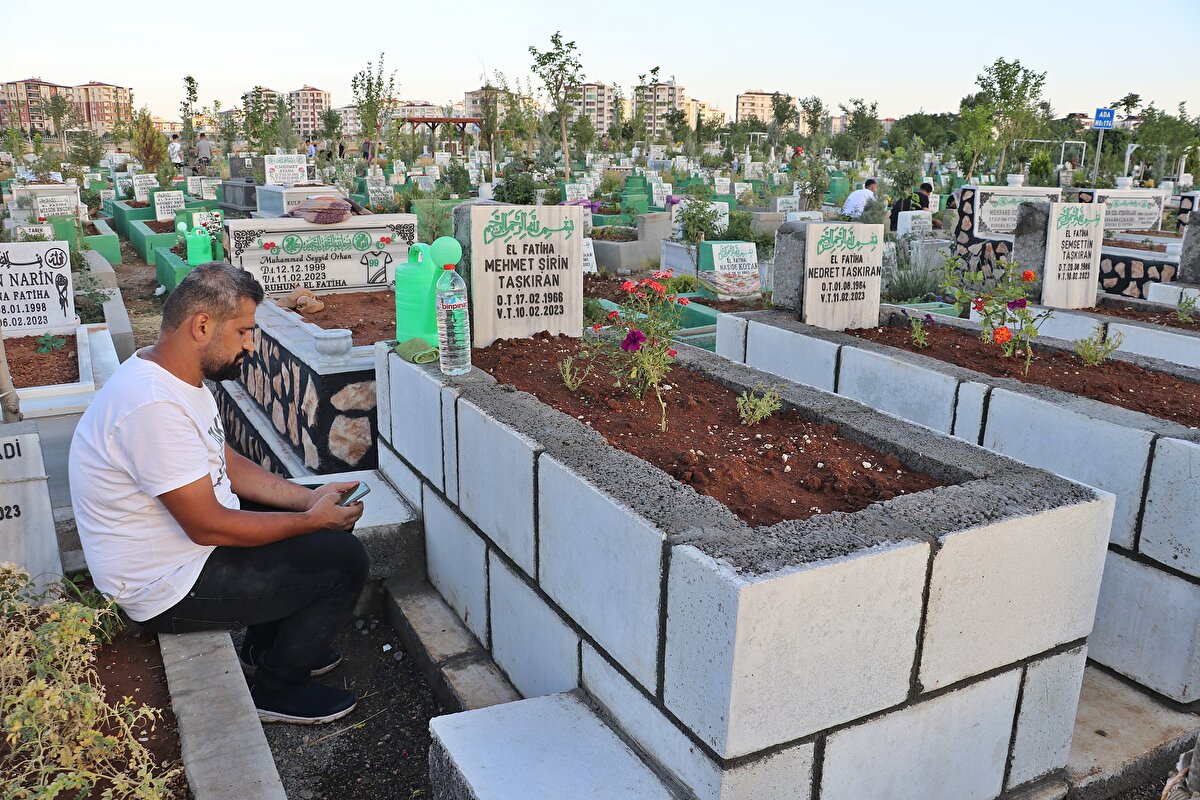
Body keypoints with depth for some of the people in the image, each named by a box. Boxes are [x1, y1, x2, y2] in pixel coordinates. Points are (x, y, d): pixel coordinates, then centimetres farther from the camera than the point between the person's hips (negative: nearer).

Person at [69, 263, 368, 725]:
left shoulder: (174, 376, 3)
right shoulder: (154, 407, -30)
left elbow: (226, 464, 10)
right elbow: (207, 526, -28)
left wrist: (308, 499, -2)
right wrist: (312, 520, -17)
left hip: (181, 544, 10)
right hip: (165, 589, -10)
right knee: (342, 559, -13)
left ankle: (266, 647, 28)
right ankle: (275, 689, 7)